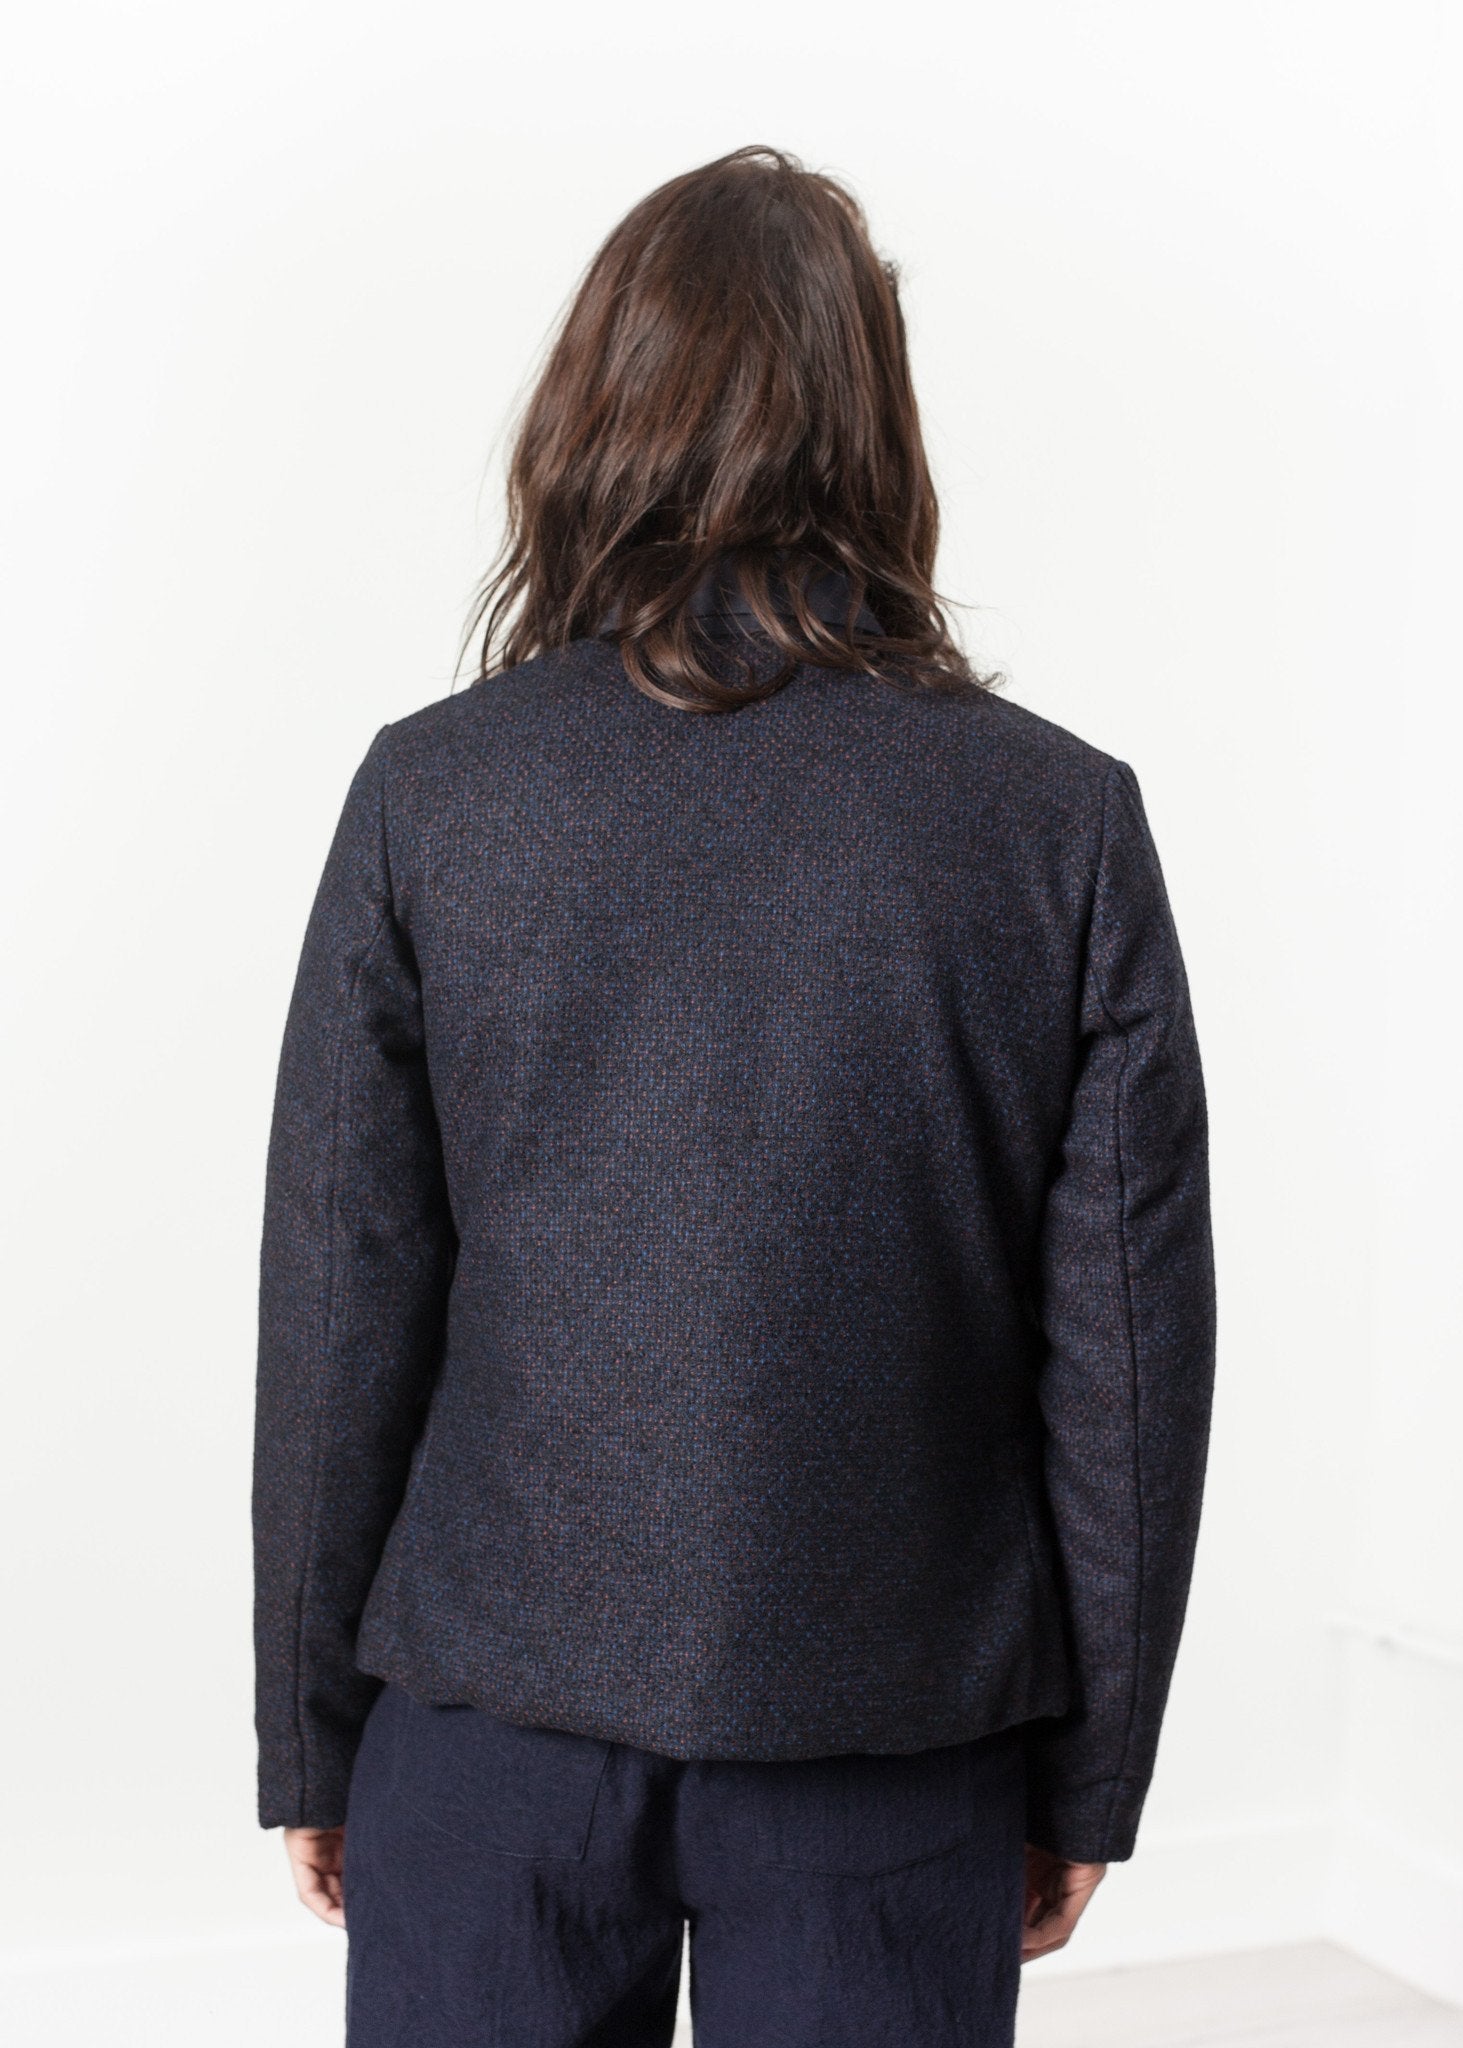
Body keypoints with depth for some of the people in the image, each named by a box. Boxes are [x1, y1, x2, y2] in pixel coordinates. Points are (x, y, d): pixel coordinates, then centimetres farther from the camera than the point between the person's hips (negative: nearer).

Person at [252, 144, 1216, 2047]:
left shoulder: (433, 789, -7)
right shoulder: (1068, 816, -7)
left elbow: (337, 1317, -5)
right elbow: (1132, 1343, -4)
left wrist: (311, 1734, 7)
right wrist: (1093, 1772, 7)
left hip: (497, 1706, 0)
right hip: (900, 1737, 0)